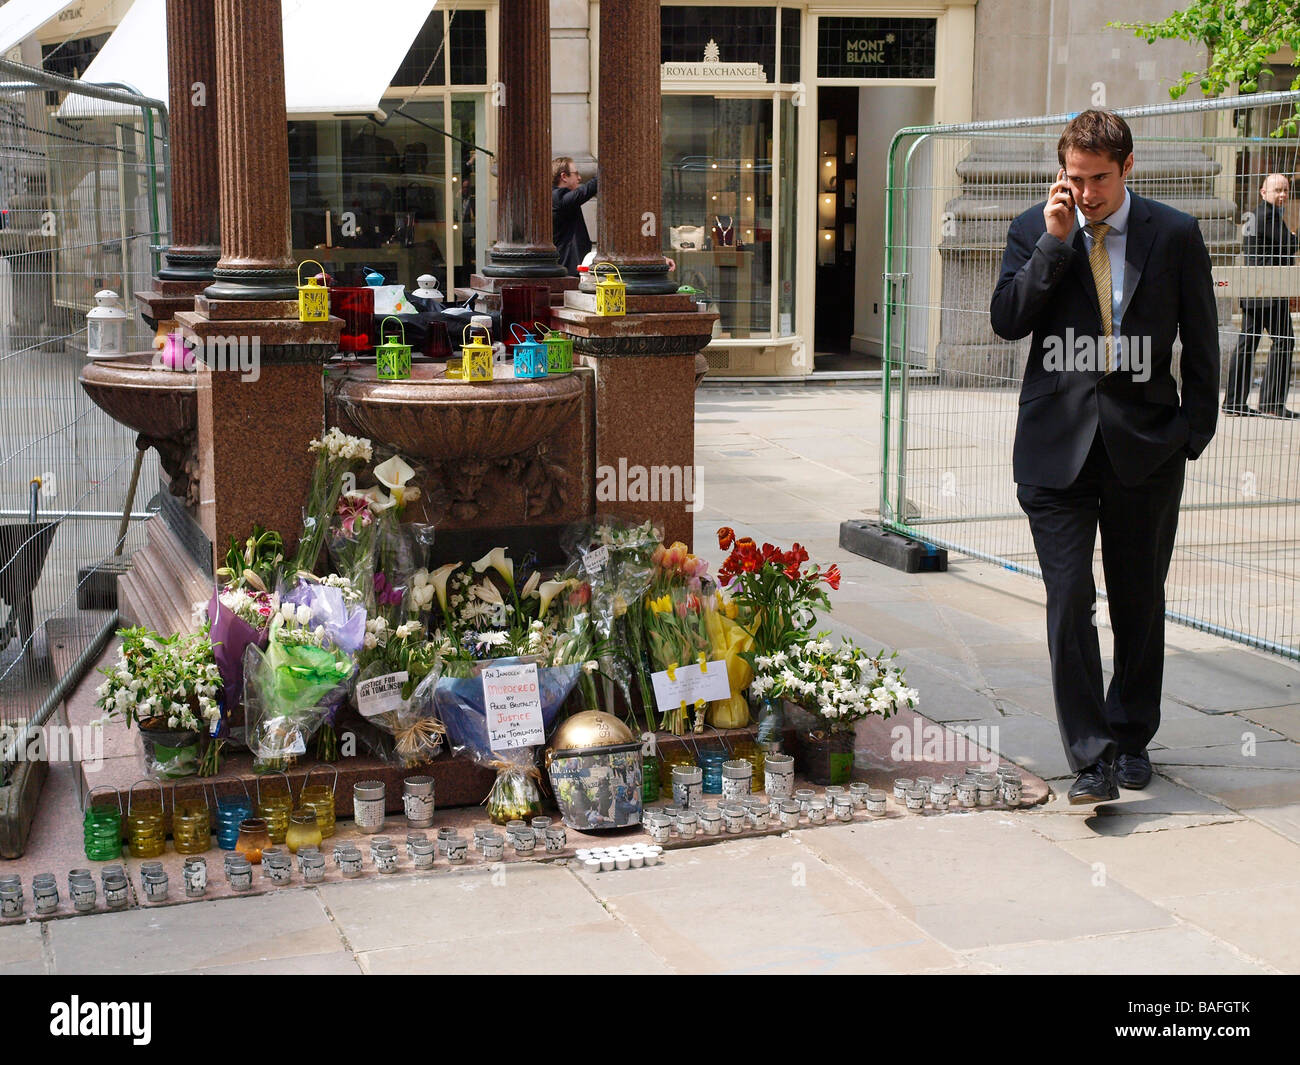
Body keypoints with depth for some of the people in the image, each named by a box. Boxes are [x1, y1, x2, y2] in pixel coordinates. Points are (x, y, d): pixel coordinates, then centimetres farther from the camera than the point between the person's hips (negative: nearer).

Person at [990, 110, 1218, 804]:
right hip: (1057, 444, 0)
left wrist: (1193, 433, 1)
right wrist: (1054, 242, -13)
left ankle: (1130, 737, 30)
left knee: (1139, 603, 12)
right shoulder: (1034, 232, 4)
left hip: (1145, 447, 1)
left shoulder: (1174, 235, 1)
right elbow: (1007, 320, -8)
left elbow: (1201, 346, 6)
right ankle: (1091, 759, -1)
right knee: (1069, 601, -7)